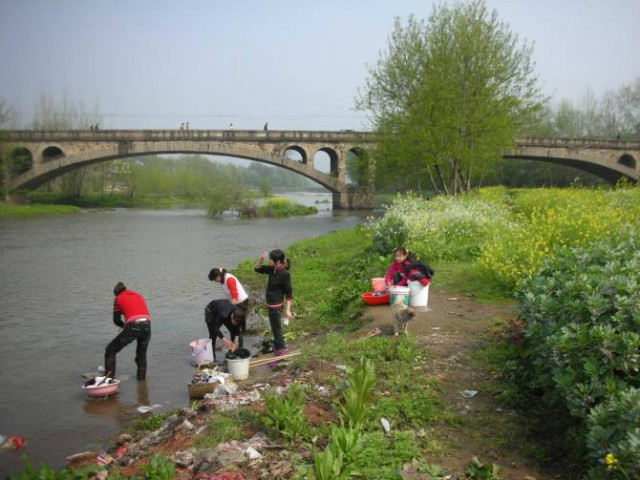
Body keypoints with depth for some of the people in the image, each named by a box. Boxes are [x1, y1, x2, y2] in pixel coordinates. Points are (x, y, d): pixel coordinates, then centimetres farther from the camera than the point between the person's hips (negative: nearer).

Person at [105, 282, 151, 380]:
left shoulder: (118, 299, 16)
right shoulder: (139, 295, 28)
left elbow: (116, 320, 15)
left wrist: (124, 326, 35)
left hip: (133, 326, -4)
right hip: (147, 324, 4)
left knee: (111, 350, 12)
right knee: (142, 354, 26)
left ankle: (109, 377, 9)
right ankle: (141, 377, 25)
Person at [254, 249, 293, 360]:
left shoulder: (284, 274, -20)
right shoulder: (273, 270, 3)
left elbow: (289, 293, -16)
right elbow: (257, 268, 15)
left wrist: (287, 310, -17)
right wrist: (261, 259, -4)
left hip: (276, 306, -9)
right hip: (271, 305, 9)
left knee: (276, 329, 1)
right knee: (276, 328, 21)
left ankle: (280, 350, 12)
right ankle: (280, 348, 37)